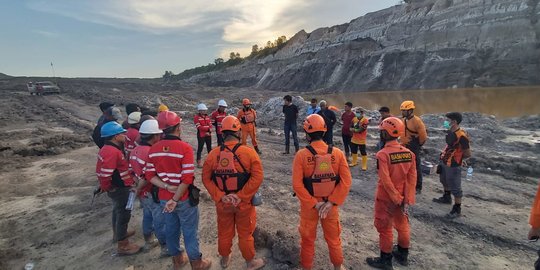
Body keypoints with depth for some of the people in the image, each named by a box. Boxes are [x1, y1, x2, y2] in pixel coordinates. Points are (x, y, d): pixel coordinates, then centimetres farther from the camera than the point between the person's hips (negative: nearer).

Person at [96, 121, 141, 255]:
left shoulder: (108, 149, 6)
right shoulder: (112, 152, -27)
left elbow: (102, 170, 14)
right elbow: (105, 174, -32)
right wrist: (107, 188, -15)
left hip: (118, 187, 10)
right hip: (119, 189, -10)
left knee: (118, 211, 27)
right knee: (124, 214, 1)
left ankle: (118, 233, 47)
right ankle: (123, 245, 13)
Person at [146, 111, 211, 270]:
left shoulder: (153, 149, -3)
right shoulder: (185, 148, -21)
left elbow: (150, 175, -1)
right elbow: (187, 178, -24)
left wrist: (167, 187, -10)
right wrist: (176, 199, -17)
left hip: (164, 198, 6)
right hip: (184, 199, -5)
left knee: (171, 229, 22)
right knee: (190, 232, 11)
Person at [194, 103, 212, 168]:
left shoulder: (207, 116, 12)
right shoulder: (196, 117, -8)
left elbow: (210, 125, 5)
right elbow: (199, 127, -16)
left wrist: (209, 131, -13)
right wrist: (208, 129, -15)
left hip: (208, 135, 6)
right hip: (201, 135, -6)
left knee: (209, 148, 16)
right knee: (200, 148, -2)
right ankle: (199, 162, 4)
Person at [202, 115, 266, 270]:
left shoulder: (213, 154, -10)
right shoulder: (249, 152, -18)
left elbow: (206, 179, -7)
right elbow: (257, 178, -21)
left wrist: (220, 197, -9)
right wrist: (241, 196, -16)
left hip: (222, 203, 3)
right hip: (244, 203, -2)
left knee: (224, 232, 24)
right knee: (245, 234, 18)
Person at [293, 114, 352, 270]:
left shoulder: (301, 155, -17)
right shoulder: (337, 153, -10)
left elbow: (297, 185, -20)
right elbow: (346, 181, -12)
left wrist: (314, 204, -12)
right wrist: (331, 202, -10)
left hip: (308, 205, -2)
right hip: (330, 204, 2)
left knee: (308, 239, 19)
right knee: (333, 238, 24)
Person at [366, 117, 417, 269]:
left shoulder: (383, 154, -23)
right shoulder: (409, 153, -5)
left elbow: (386, 181, -24)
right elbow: (412, 178, -4)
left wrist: (397, 199, -14)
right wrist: (407, 199, -2)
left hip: (385, 198, -6)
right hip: (402, 196, 6)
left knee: (385, 229, 10)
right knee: (402, 225, 23)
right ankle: (403, 255, 41)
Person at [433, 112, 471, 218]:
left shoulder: (461, 136, -26)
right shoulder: (450, 132, -1)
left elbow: (468, 154, -18)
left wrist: (456, 159, -4)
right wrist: (444, 155, 5)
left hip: (453, 166, -9)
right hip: (444, 162, 9)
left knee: (455, 188, 4)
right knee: (444, 181, 29)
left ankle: (457, 209, 19)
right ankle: (447, 198, 51)